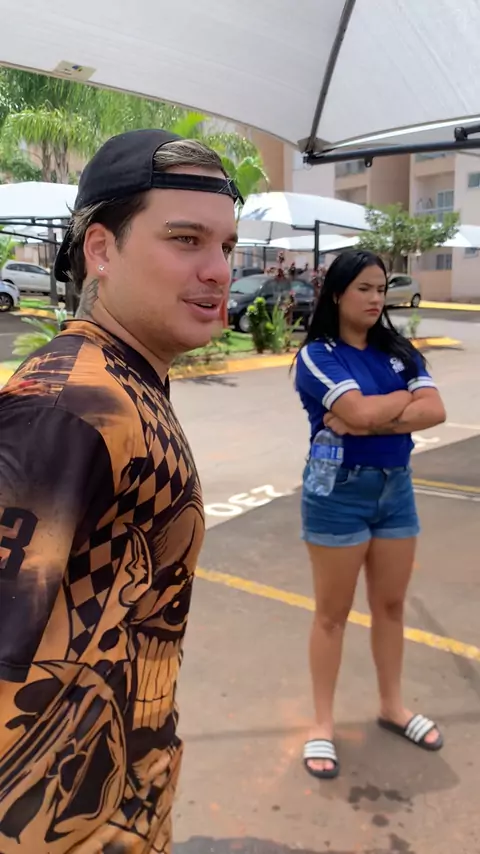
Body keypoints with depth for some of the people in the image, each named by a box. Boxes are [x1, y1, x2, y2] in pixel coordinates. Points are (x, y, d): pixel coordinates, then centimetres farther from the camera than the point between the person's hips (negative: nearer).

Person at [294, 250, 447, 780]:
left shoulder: (398, 351, 5)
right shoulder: (318, 354, -10)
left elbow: (435, 411, -8)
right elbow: (360, 410, -25)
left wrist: (371, 422, -20)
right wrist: (407, 399, -7)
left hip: (396, 488, 6)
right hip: (339, 492, -5)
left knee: (391, 604, 17)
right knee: (332, 613, 6)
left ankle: (392, 707, 36)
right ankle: (322, 724, 22)